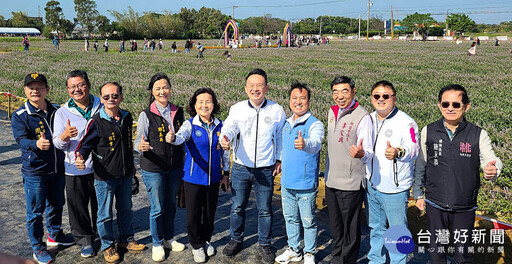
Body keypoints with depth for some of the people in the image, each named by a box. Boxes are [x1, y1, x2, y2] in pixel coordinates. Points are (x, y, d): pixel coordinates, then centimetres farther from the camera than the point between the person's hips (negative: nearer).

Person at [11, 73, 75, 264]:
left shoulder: (57, 111, 3)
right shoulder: (20, 116, -9)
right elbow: (21, 139, -21)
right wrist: (36, 144, -40)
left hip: (57, 169, 5)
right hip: (34, 171, -4)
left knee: (56, 204, 20)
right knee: (35, 211, 5)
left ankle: (55, 235, 42)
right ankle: (38, 248, 20)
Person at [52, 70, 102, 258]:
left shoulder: (101, 107, 0)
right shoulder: (62, 113, -2)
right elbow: (58, 144, -4)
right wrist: (65, 136, -26)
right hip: (75, 169, -1)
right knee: (78, 207, 8)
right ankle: (84, 240, 28)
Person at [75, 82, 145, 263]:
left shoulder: (127, 117, 3)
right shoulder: (96, 121, -14)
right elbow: (85, 144, -10)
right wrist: (80, 157, -32)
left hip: (125, 174, 5)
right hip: (104, 176, -5)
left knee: (126, 209, 19)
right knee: (105, 213, 8)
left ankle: (126, 240, 37)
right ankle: (108, 246, 26)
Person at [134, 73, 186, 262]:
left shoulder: (178, 112, 2)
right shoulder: (146, 115, -11)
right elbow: (138, 141, -11)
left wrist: (186, 162, 11)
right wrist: (142, 146, -35)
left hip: (175, 168, 4)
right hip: (153, 169, -4)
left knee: (171, 205, 17)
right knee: (157, 208, 6)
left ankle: (168, 238, 35)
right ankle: (157, 244, 25)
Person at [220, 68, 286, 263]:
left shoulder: (277, 110, -3)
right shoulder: (237, 109, -4)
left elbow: (281, 137, 8)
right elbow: (229, 127, -19)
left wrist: (279, 160, 6)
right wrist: (224, 138, -41)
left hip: (265, 169, 0)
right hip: (241, 167, 1)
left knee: (265, 210, 10)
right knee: (237, 207, 12)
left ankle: (264, 244, 29)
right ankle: (236, 240, 33)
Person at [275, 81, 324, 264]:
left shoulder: (315, 124, -14)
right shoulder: (286, 123, 7)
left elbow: (315, 144, -36)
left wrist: (305, 144, -57)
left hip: (306, 183, -6)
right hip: (286, 182, 6)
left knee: (308, 221, 7)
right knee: (290, 218, 18)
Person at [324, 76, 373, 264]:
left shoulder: (362, 117, -16)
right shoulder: (332, 111, 6)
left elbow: (369, 152, -19)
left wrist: (361, 153, -43)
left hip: (350, 185, -7)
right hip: (331, 181, 7)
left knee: (350, 231, 6)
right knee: (335, 228, 21)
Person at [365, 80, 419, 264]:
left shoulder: (406, 122, -11)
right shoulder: (369, 120, 10)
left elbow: (413, 148, -23)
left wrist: (399, 152, -41)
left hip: (394, 189, -6)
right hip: (371, 186, 6)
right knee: (375, 227, 20)